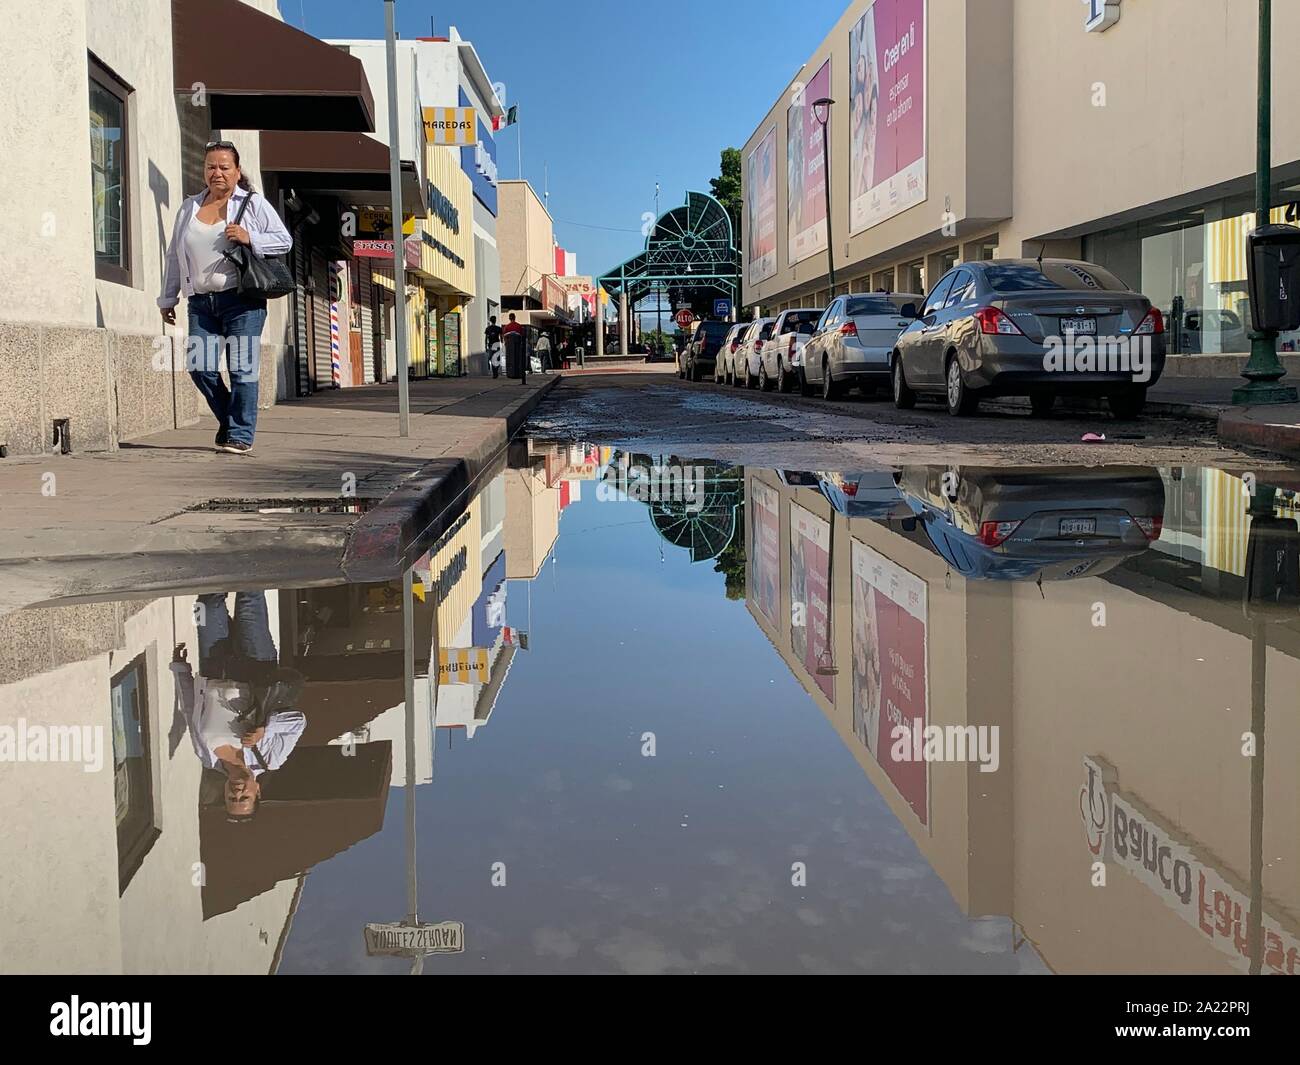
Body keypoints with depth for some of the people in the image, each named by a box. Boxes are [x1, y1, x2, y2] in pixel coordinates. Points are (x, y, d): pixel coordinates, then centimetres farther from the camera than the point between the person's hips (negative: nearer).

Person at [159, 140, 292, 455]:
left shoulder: (253, 203, 4)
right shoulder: (189, 207, 17)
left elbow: (284, 240, 2)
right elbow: (174, 256, 22)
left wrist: (249, 238, -14)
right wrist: (167, 299, 21)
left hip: (242, 300, -4)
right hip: (201, 302, 4)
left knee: (241, 367, -7)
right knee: (199, 366, -4)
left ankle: (240, 434, 0)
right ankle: (228, 418, 17)